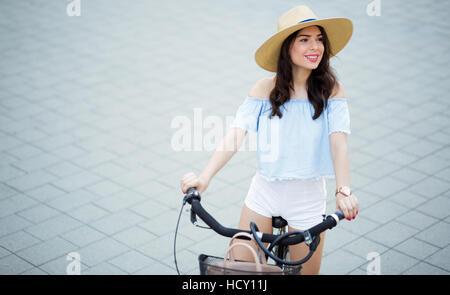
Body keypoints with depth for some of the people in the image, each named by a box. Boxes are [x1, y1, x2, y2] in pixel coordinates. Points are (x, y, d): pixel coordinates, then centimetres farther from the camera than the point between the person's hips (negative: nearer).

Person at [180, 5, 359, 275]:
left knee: (306, 271, 9)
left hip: (308, 197, -1)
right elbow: (235, 134, -15)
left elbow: (338, 141, -19)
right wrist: (204, 178, -28)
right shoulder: (266, 88, -6)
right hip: (265, 191, 1)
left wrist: (344, 190, -35)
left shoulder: (331, 89, -8)